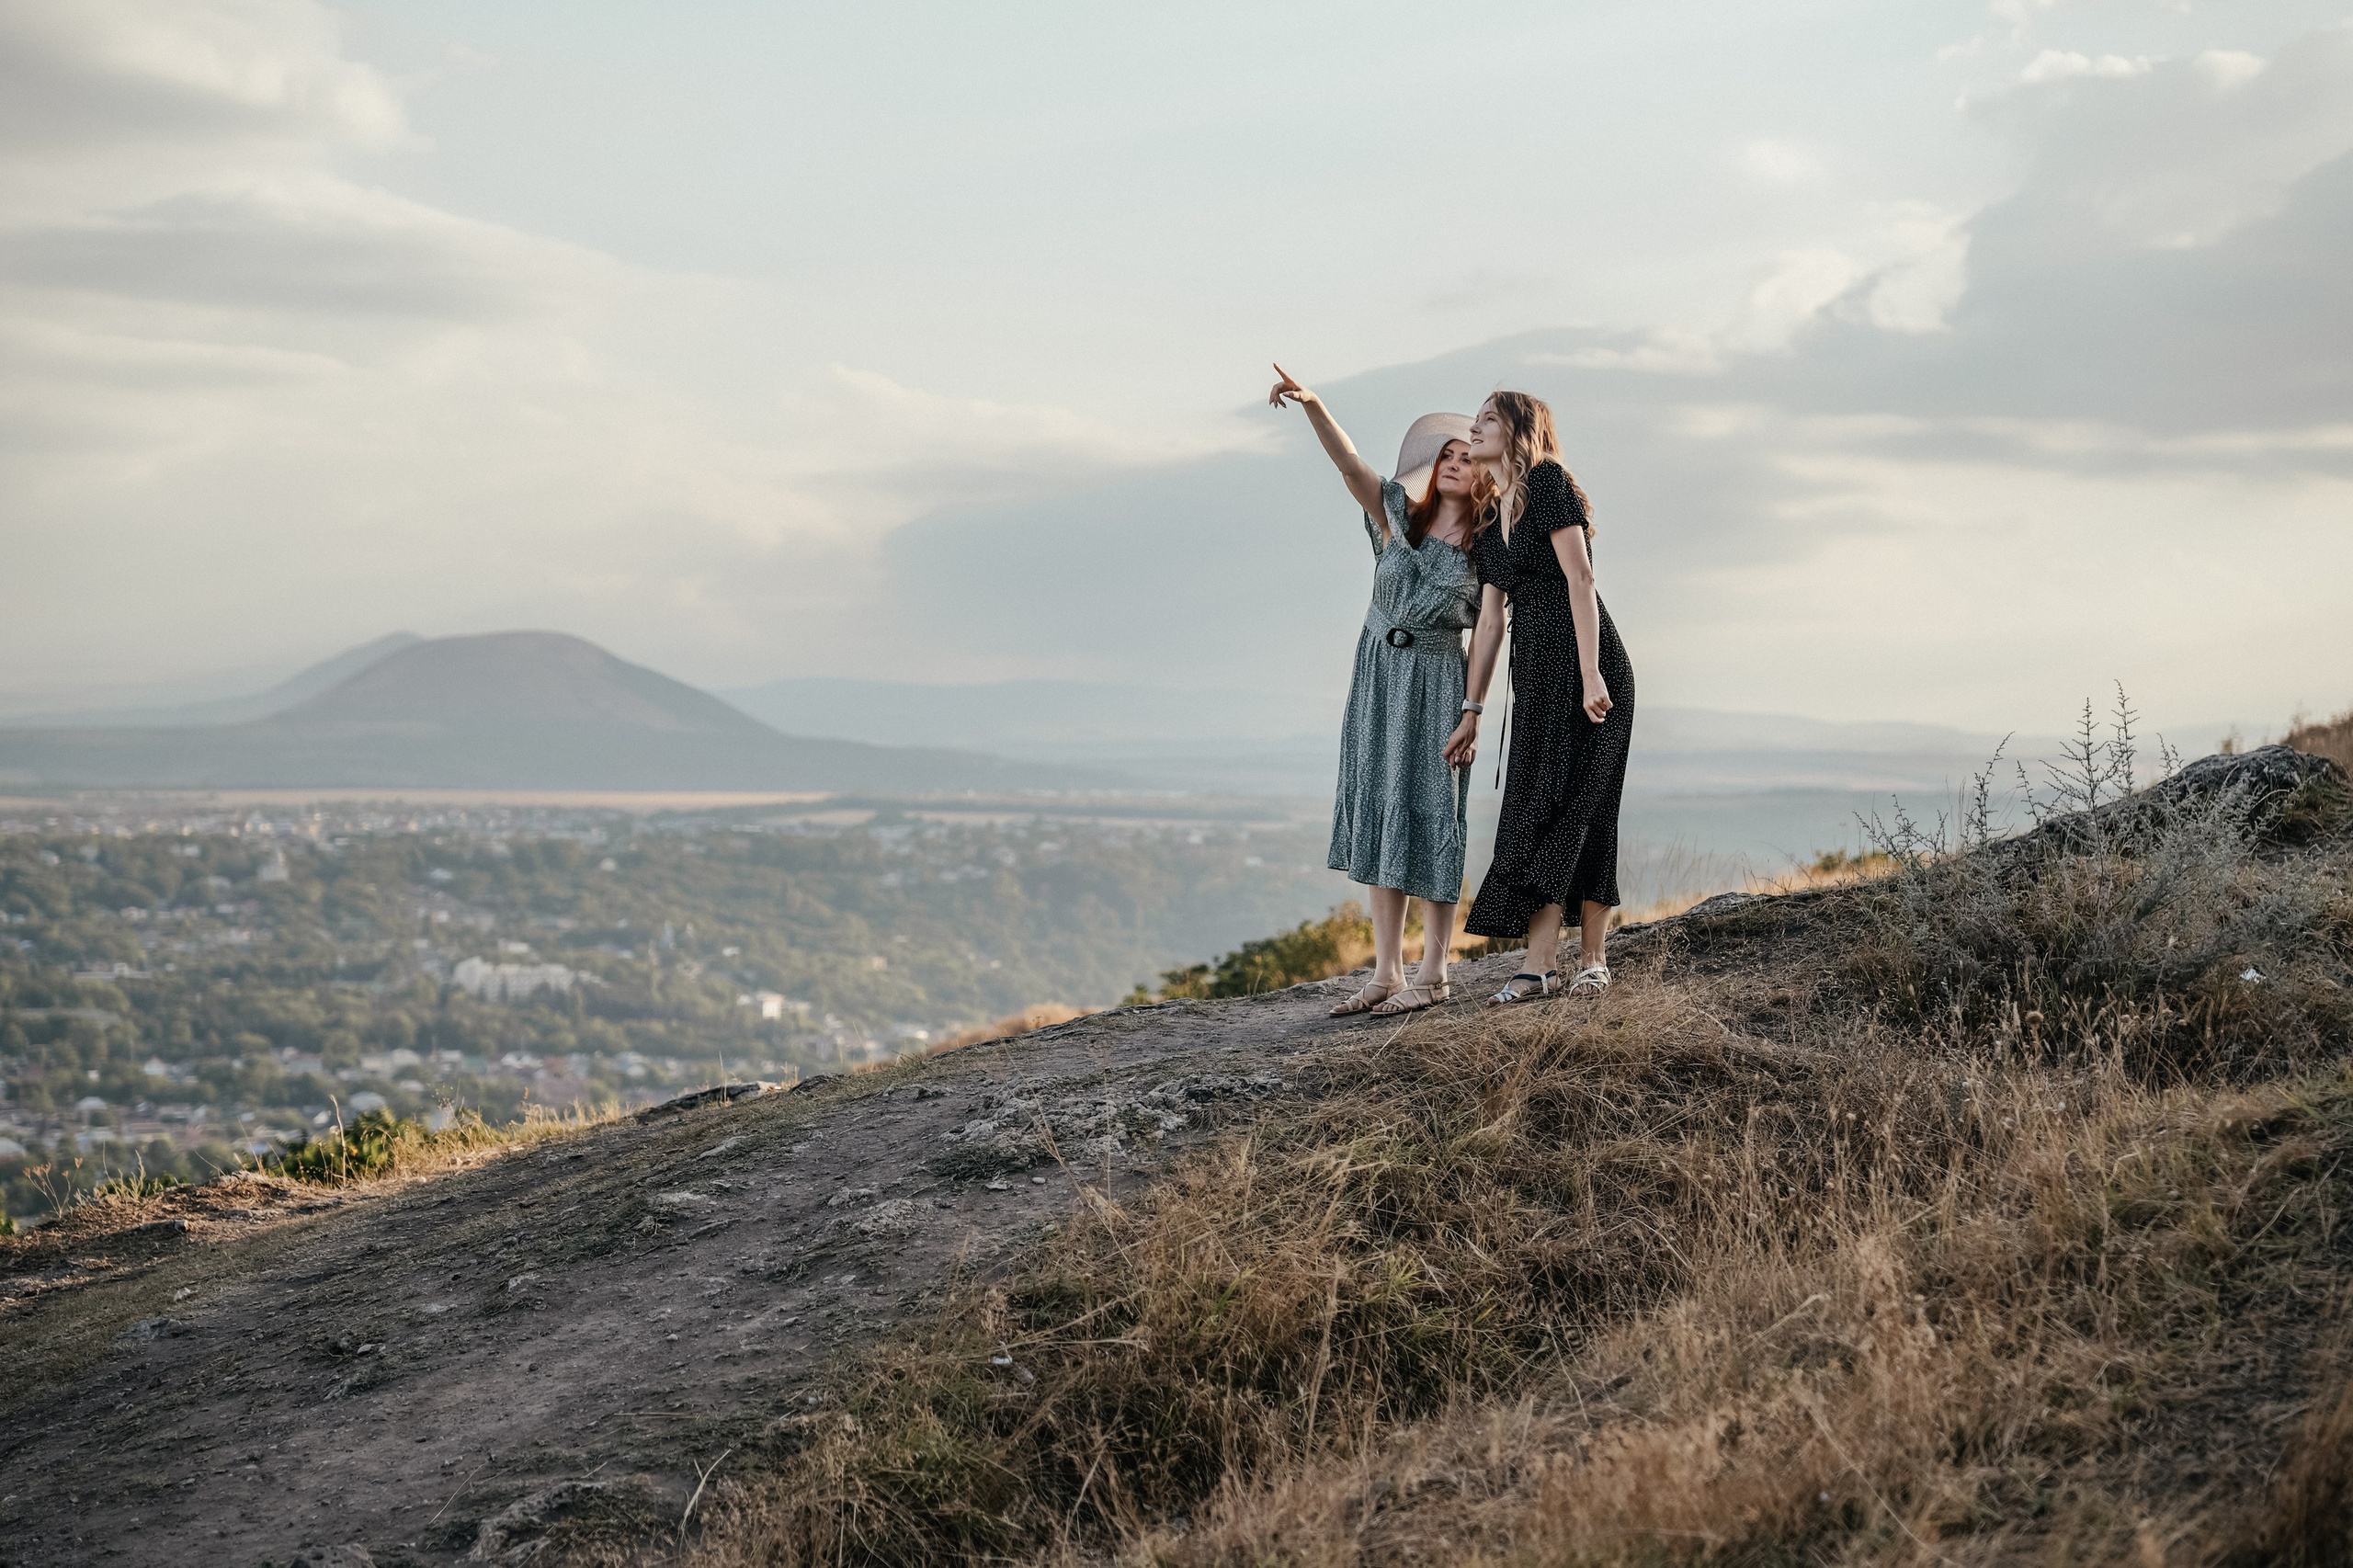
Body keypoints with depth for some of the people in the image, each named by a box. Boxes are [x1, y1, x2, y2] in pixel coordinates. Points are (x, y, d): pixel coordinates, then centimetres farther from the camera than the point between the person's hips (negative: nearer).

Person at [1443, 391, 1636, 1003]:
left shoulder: (1549, 483, -5)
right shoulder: (1491, 517, 18)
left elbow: (1580, 579, -14)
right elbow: (1489, 619, 18)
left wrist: (1590, 675, -22)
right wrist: (1471, 711, 15)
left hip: (1587, 662, -7)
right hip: (1535, 671, 7)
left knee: (1577, 804, -8)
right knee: (1533, 806, -1)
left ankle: (1592, 960, -3)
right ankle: (1541, 965, -6)